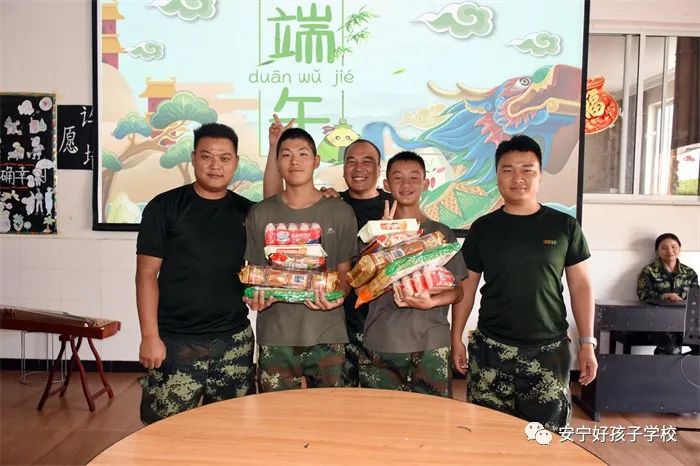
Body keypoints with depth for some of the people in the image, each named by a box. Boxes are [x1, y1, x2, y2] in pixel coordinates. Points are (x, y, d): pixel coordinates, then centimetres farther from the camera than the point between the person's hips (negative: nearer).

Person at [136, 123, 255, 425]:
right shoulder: (164, 207, -1)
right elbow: (147, 274, -3)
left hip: (234, 341, 3)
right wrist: (150, 336, -8)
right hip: (175, 342, -2)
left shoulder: (246, 211, 7)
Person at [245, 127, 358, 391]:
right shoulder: (260, 214, 5)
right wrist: (255, 296, -12)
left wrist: (338, 296, -16)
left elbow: (345, 271, 5)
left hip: (327, 334, 0)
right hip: (275, 335, 1)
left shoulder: (340, 213, 3)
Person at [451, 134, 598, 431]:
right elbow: (466, 285, 6)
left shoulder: (564, 226, 2)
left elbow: (580, 285, 5)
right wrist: (456, 338, 3)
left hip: (549, 350, 0)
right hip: (491, 350, 1)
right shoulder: (483, 228, 3)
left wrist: (587, 343, 1)